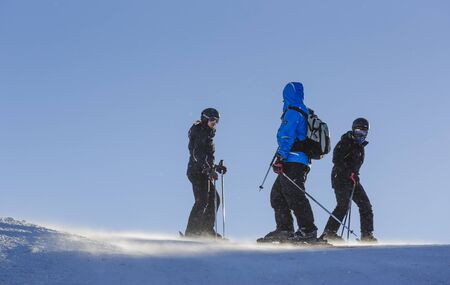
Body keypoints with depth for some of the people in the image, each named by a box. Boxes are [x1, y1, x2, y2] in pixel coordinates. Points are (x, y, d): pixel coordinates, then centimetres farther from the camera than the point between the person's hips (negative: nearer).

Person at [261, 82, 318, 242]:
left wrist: (280, 158, -20)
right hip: (303, 161, 10)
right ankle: (284, 229, 11)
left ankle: (308, 231, -17)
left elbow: (286, 137, -17)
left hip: (292, 162, -10)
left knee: (294, 196, -13)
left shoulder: (292, 112, -8)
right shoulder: (305, 113, 21)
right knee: (277, 194, 14)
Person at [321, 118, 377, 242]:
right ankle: (329, 232, -19)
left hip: (352, 179, 8)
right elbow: (336, 160, -17)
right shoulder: (345, 142, -7)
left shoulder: (360, 146, 19)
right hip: (340, 177, -8)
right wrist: (350, 173, -23)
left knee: (365, 204, 1)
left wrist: (354, 175, 7)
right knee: (343, 205, -21)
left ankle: (366, 234, 5)